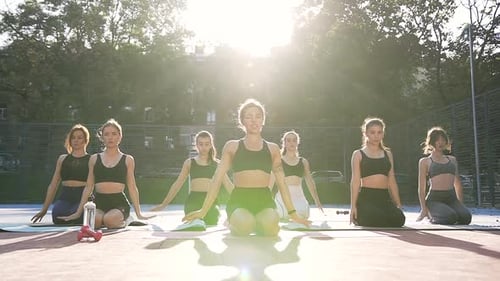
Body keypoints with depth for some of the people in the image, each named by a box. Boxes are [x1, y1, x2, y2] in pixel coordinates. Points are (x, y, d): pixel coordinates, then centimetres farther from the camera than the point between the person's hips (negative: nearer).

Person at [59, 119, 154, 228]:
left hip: (119, 203, -1)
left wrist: (138, 214, 5)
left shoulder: (127, 160, 8)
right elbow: (88, 187, 16)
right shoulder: (94, 159, 12)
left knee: (110, 220, -34)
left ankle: (122, 220, 3)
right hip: (99, 203, 2)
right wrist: (78, 212, 15)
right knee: (93, 220, -32)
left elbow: (132, 188, 9)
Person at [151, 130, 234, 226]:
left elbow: (228, 184, 12)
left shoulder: (217, 163, 12)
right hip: (193, 202, 0)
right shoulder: (189, 163, 13)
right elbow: (177, 184, 15)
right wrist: (164, 204, 13)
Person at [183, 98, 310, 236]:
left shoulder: (273, 148, 14)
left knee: (270, 226, -31)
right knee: (244, 225, -34)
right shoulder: (232, 146, 9)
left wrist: (293, 213, 10)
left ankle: (257, 225, 8)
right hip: (239, 200, -1)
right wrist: (203, 210, 0)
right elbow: (217, 178, 6)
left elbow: (281, 182, 14)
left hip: (264, 200, 2)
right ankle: (232, 221, 5)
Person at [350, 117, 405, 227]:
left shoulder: (388, 154, 18)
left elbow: (392, 181, 17)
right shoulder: (358, 154, 6)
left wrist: (398, 204, 11)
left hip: (384, 197, 3)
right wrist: (353, 205, -9)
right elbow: (355, 181, 0)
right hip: (366, 198, -3)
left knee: (399, 218, -23)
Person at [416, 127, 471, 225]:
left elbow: (458, 184, 22)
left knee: (466, 217, -25)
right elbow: (421, 188, 3)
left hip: (452, 198, 4)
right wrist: (424, 208, -6)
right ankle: (432, 217, 1)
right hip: (434, 199, -4)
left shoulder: (452, 159, 21)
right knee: (451, 217, -32)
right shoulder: (425, 161, 8)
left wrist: (461, 205, 14)